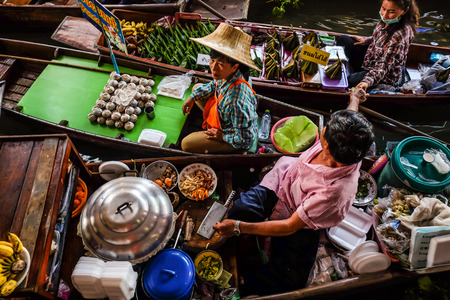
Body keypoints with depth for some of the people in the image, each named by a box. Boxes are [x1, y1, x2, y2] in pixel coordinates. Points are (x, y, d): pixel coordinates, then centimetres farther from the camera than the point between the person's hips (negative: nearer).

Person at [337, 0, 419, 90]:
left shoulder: (402, 34, -32)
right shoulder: (387, 20, -9)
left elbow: (384, 64, -33)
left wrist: (367, 81, -47)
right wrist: (366, 40, 2)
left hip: (386, 75, -8)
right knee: (343, 40, 5)